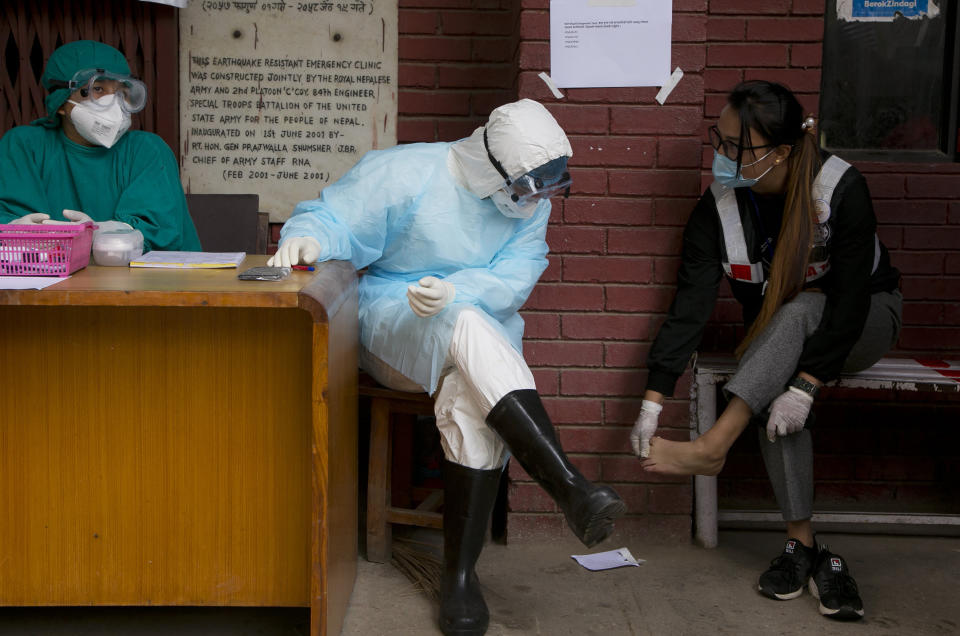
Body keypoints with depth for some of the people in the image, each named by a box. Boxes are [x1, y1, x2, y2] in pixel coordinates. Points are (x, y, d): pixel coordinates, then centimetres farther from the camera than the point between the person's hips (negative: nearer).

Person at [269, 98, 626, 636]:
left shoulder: (530, 202, 1)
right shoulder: (405, 174, -10)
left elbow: (514, 278, -9)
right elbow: (333, 216, -8)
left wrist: (453, 291, -30)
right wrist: (308, 238, -33)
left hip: (481, 331, 3)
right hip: (393, 327, -3)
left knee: (474, 398, -33)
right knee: (467, 328, -37)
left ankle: (461, 575, -24)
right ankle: (571, 489, -42)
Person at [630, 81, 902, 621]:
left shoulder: (842, 189, -25)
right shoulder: (717, 209, -14)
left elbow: (849, 302, -26)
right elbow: (690, 307, -18)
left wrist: (805, 386, -35)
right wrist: (653, 402, -26)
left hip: (867, 322, -2)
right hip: (775, 336, 3)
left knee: (799, 309, -37)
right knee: (775, 392, -33)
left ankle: (713, 447, -41)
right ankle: (804, 546, -25)